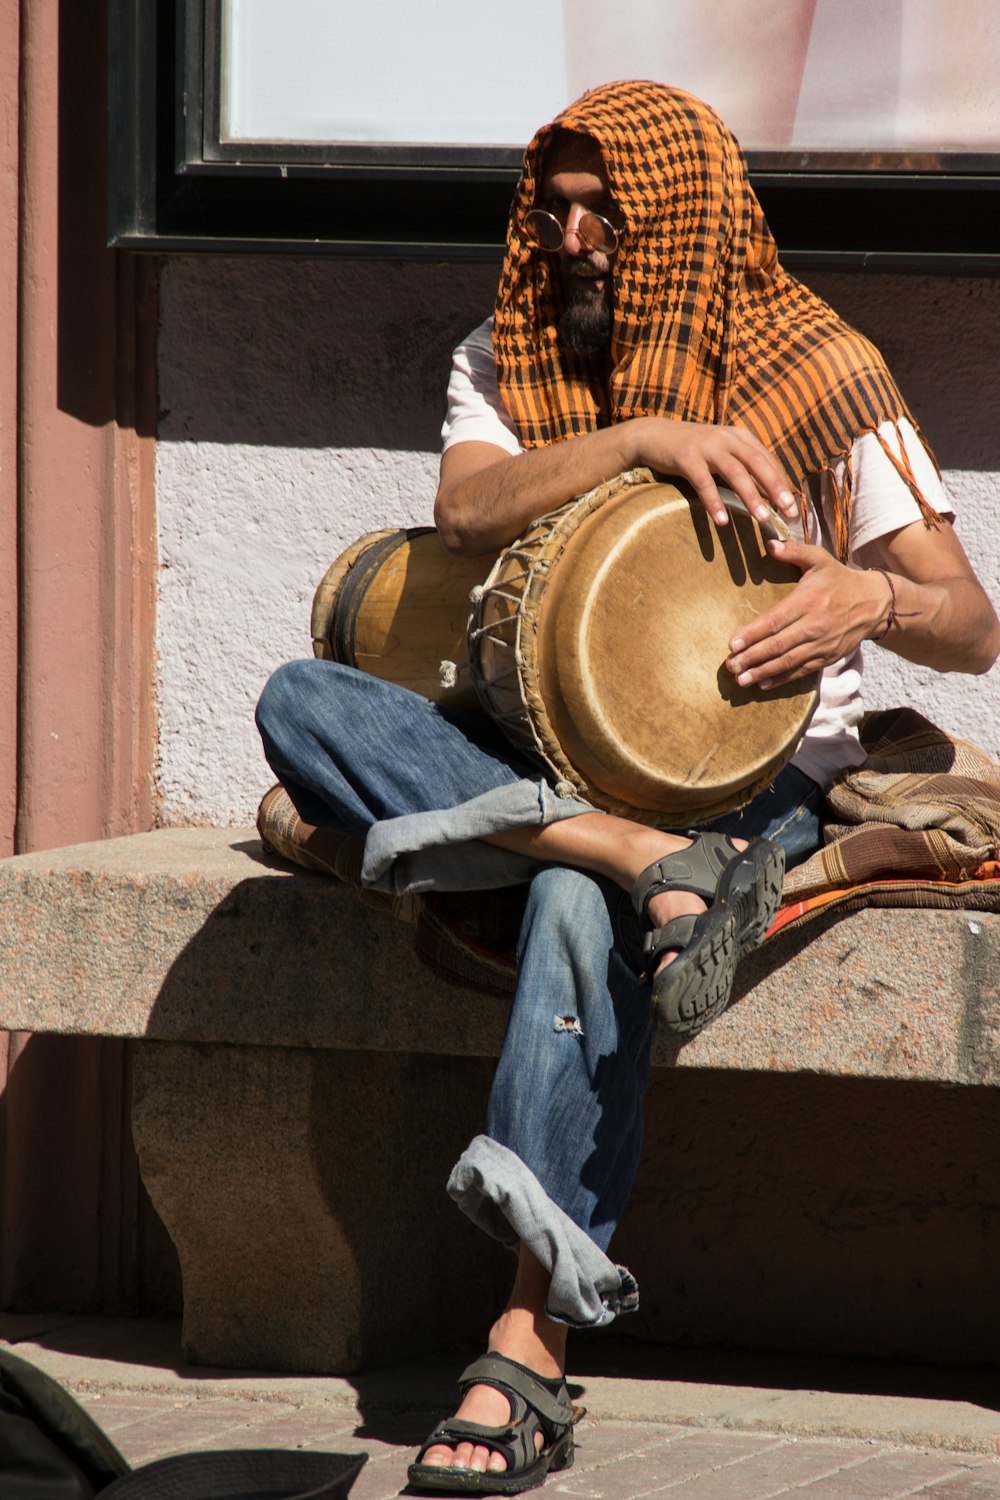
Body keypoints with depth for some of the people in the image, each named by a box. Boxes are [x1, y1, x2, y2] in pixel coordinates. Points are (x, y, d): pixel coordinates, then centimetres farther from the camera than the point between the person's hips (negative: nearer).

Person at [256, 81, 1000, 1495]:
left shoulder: (821, 374, -2)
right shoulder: (505, 362, 9)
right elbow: (466, 508, -14)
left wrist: (872, 600, -29)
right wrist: (639, 439, -26)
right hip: (543, 745, 5)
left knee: (578, 909, -38)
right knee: (301, 703, -22)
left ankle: (527, 1352, -44)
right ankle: (664, 875, -38)